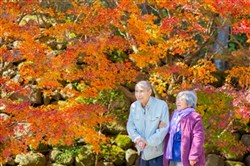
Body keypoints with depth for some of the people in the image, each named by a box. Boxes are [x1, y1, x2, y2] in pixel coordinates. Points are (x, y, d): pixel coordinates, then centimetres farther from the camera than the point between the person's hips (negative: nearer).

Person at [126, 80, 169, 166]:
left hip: (157, 152, -5)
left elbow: (164, 128, -17)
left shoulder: (162, 105, -15)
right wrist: (137, 138, -19)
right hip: (142, 152, 5)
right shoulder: (134, 106, 2)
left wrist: (148, 141, -23)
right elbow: (130, 125, 1)